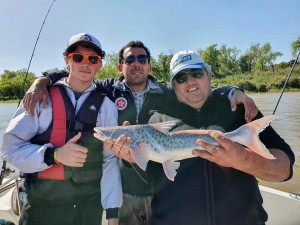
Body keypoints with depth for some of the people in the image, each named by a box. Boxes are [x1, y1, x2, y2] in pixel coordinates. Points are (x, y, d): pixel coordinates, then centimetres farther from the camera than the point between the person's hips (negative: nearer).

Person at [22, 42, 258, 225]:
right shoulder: (109, 90, -2)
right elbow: (67, 76, 6)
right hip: (124, 190, 0)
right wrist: (41, 81, -11)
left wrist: (235, 92, -18)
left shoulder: (168, 95, -2)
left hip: (163, 189, 1)